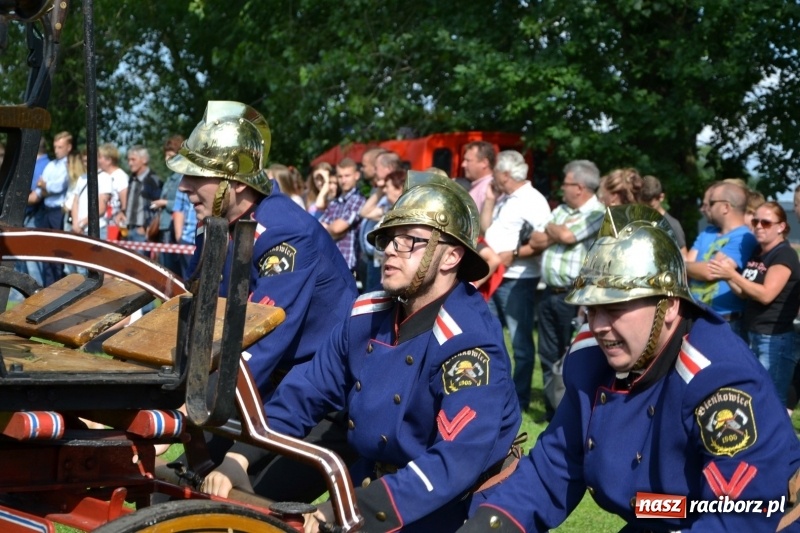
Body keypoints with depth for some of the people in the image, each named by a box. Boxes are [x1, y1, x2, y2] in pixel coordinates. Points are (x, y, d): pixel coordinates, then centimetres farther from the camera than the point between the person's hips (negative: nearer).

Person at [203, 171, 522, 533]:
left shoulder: (467, 341, -21)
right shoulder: (368, 316, 1)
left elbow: (458, 460, -30)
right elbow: (304, 392, 3)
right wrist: (239, 456, -12)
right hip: (369, 491, 6)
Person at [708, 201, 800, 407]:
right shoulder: (755, 252, 14)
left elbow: (766, 294, -20)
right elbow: (744, 293, 13)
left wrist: (732, 274, -24)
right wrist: (726, 276, -5)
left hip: (775, 338, -9)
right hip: (751, 335, 9)